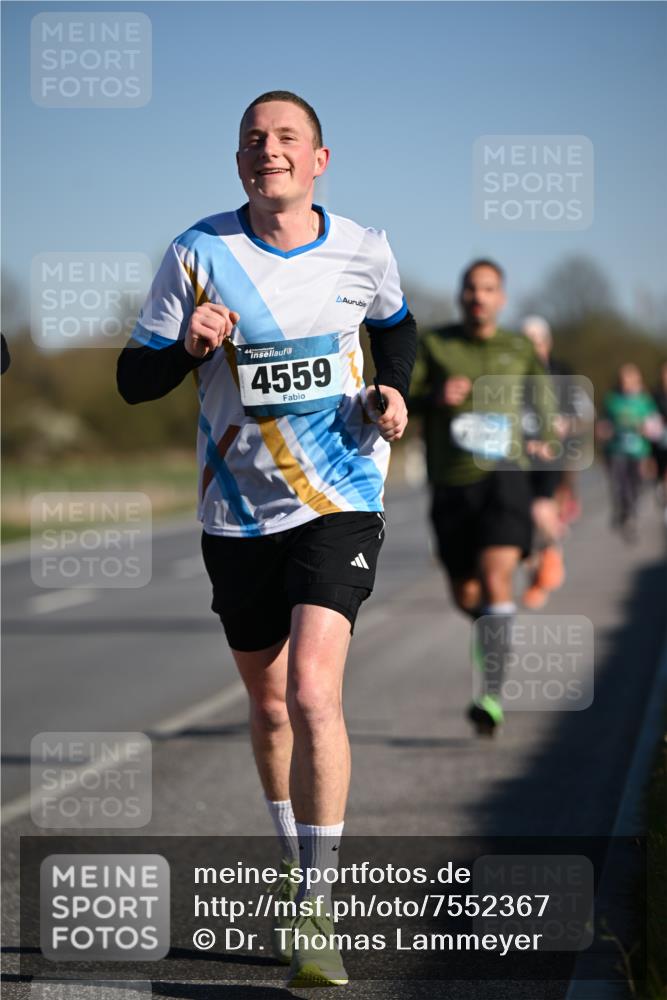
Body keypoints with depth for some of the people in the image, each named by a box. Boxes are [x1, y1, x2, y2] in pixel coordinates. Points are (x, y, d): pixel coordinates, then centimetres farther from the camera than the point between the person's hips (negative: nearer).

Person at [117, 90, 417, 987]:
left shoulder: (363, 251, -1)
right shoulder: (198, 254, -5)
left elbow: (395, 326, 21)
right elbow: (133, 379, -2)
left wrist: (394, 394, 2)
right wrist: (187, 348, -22)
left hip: (340, 501, -2)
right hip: (238, 513, 2)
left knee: (313, 692, -19)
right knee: (269, 704, 14)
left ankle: (315, 913, -13)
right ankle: (302, 873, 37)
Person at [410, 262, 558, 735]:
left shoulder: (519, 349, 7)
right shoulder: (434, 345, 3)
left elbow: (543, 390, 28)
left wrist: (548, 437, 14)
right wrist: (434, 397, -20)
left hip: (504, 478, -2)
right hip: (451, 485, 2)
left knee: (496, 578, -21)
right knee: (465, 594, 11)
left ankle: (492, 695, -24)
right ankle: (491, 629, 48)